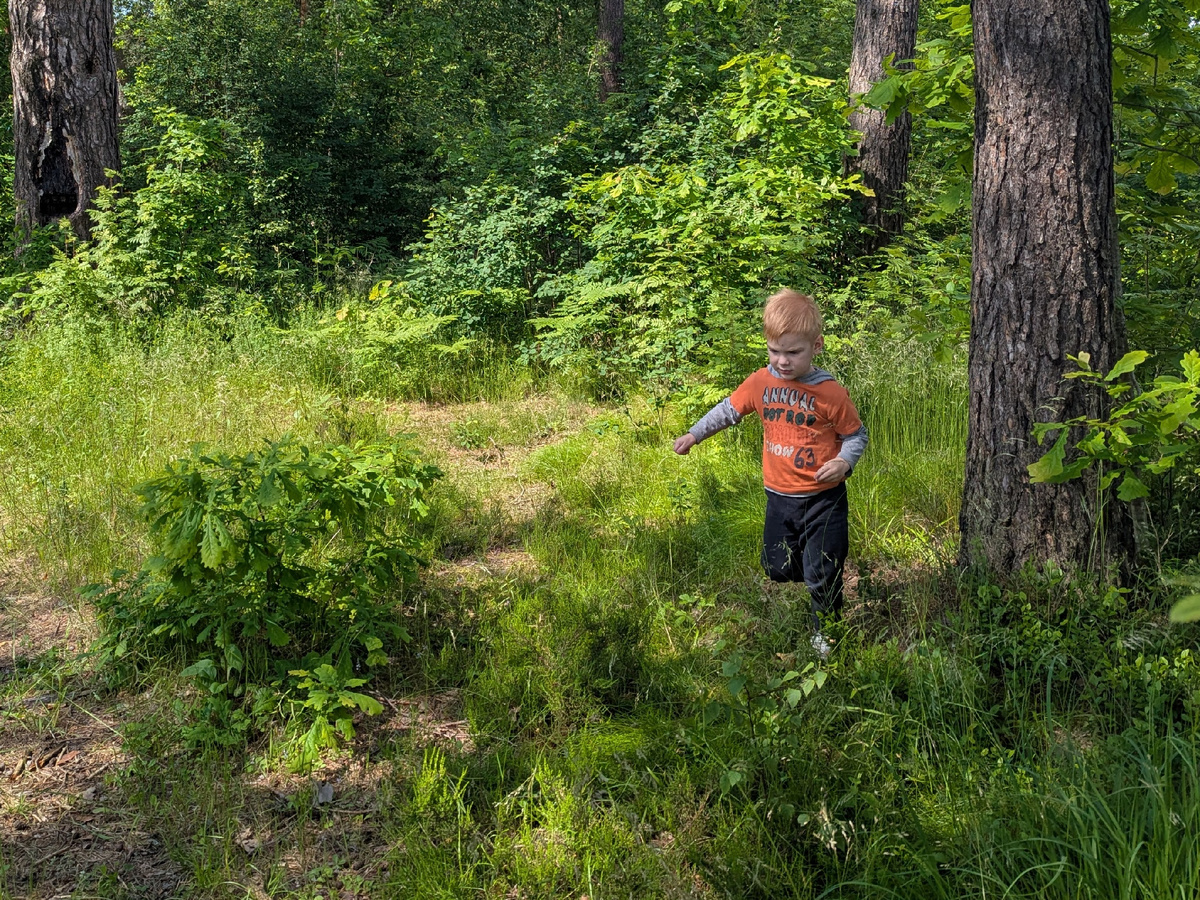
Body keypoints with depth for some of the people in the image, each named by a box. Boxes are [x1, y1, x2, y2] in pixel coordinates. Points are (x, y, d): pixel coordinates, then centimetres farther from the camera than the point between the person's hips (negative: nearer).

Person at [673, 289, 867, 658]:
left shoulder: (830, 393, -16)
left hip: (823, 498, -4)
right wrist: (693, 434, 6)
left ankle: (824, 631, 28)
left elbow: (856, 435, -5)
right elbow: (728, 410, 11)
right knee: (777, 569, 15)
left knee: (821, 574, 4)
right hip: (779, 496, 4)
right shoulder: (761, 382, -4)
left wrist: (844, 462, -24)